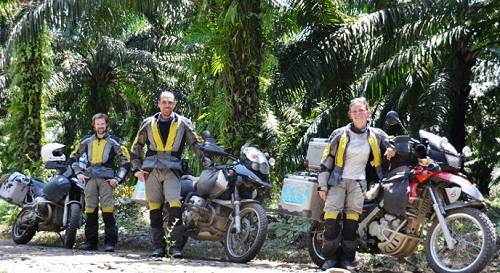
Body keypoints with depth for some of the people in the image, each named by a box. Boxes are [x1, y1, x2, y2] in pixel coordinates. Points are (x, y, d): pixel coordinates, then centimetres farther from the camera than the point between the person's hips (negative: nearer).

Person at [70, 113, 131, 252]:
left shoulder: (114, 141, 6)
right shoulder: (87, 141, 15)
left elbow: (126, 161, 6)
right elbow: (73, 157, 24)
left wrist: (118, 178, -2)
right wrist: (78, 173, 10)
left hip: (106, 179, -3)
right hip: (90, 178, 3)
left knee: (107, 210, -11)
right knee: (90, 210, 3)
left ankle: (110, 242, -10)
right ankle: (91, 241, 8)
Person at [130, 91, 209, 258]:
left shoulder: (183, 123, 9)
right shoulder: (149, 123, 13)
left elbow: (197, 144, 11)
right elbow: (136, 147, 19)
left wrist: (207, 162, 1)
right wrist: (136, 168, 10)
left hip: (172, 169, -2)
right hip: (152, 170, 2)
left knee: (175, 207, -16)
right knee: (155, 209, 1)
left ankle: (176, 246, -14)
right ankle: (158, 246, 6)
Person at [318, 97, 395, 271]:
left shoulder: (375, 135, 6)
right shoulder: (340, 134, -1)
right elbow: (327, 159, 1)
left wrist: (391, 148, 0)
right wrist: (322, 185, -2)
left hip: (358, 182, 2)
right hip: (338, 180, -2)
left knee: (351, 221, -1)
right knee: (331, 219, -12)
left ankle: (347, 259, 4)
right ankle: (330, 257, -4)